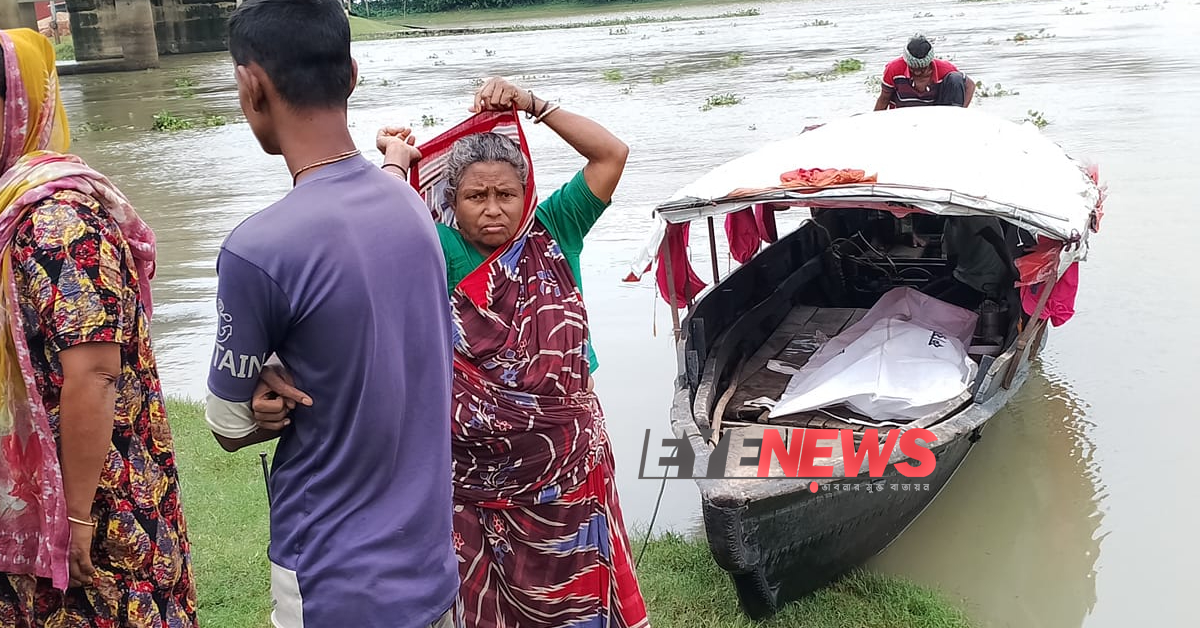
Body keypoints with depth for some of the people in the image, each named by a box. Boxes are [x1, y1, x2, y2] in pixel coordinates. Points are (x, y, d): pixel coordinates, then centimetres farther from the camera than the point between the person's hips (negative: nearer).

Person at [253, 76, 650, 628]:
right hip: (472, 475, -2)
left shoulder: (550, 236, 0)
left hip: (568, 467, 2)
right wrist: (398, 157, -9)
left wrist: (531, 104, -7)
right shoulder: (440, 252, -7)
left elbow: (612, 154, -3)